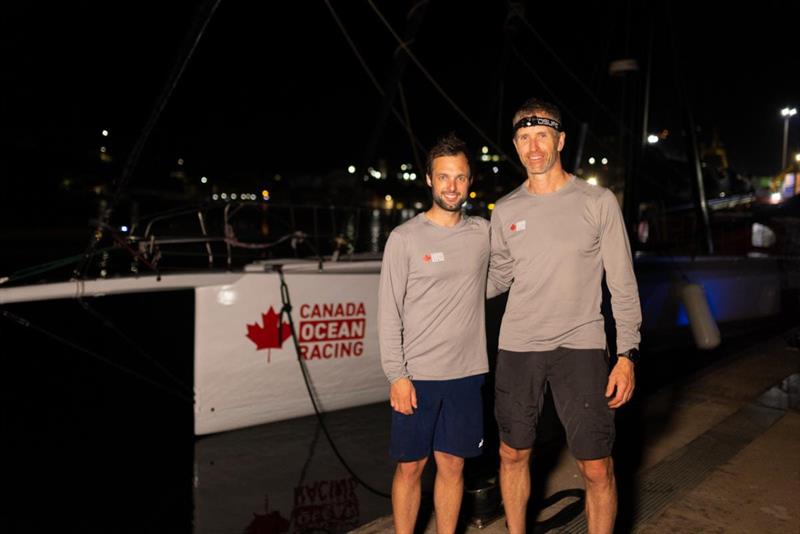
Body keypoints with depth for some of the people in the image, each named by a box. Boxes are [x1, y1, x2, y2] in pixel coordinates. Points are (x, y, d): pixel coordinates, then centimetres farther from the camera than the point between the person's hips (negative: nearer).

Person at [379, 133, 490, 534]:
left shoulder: (483, 233, 6)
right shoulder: (405, 238, -4)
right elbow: (389, 313, -5)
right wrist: (396, 374, -10)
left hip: (466, 374, 3)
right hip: (416, 376, -3)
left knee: (452, 466, 12)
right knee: (410, 467, 7)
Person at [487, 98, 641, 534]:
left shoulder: (598, 202, -2)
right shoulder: (505, 211, 6)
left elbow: (622, 283, -2)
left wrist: (627, 354, -8)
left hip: (581, 347, -3)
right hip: (517, 348, 3)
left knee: (596, 468, -1)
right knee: (513, 455, 13)